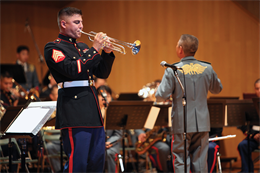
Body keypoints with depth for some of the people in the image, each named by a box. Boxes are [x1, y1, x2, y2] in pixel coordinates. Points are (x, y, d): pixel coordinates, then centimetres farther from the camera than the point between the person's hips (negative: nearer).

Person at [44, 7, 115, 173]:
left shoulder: (83, 47, 21)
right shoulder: (53, 48, -2)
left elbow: (102, 73, 20)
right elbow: (72, 70, -17)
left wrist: (107, 53, 3)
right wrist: (94, 49, -13)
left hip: (93, 112, 8)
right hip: (75, 113, -8)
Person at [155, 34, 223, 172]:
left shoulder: (172, 70, -12)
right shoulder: (207, 69, 0)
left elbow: (161, 96, -13)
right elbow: (217, 89, 16)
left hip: (182, 124, -3)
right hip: (202, 124, 4)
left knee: (181, 161, 3)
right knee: (200, 162, 10)